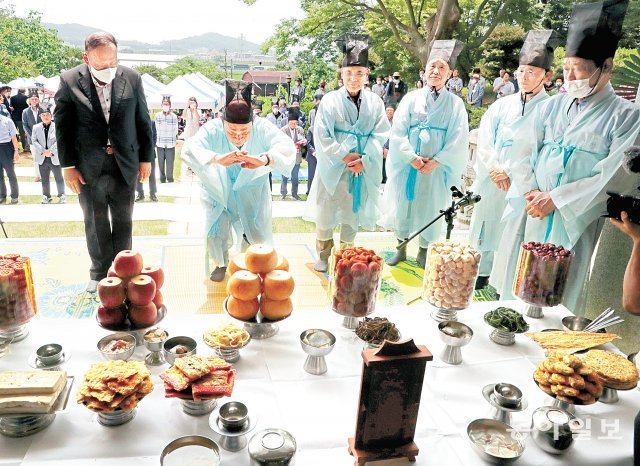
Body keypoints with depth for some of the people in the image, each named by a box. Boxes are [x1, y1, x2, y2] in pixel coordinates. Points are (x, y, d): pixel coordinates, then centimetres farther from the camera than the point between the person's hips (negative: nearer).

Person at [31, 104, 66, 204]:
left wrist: (50, 150, -18)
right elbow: (34, 141, 0)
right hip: (42, 158, 3)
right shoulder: (36, 127, 5)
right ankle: (46, 196, 21)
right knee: (44, 179, 11)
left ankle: (61, 195, 16)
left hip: (55, 157, -3)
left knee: (59, 178, 5)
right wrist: (43, 151, -13)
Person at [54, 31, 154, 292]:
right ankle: (100, 273, 26)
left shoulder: (132, 79, -4)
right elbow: (62, 126, -3)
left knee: (123, 222, 11)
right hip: (89, 168, -1)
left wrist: (146, 158, 4)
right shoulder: (69, 81, -8)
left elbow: (143, 121, 3)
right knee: (95, 222, 11)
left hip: (124, 165, 1)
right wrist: (68, 166, -5)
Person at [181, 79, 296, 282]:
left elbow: (287, 146, -41)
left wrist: (264, 159, -63)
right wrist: (217, 159, -64)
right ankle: (221, 264, 31)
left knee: (258, 235, -1)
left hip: (252, 190, 1)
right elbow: (190, 148, -43)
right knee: (216, 233, -3)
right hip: (219, 189, 0)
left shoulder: (262, 127, -26)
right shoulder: (213, 129, -27)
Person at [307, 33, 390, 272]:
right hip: (333, 169, -2)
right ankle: (323, 255, 23)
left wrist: (363, 160, -15)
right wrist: (346, 156, -15)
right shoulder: (330, 101, -6)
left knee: (354, 213, 12)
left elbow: (379, 136, -3)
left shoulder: (375, 102, 0)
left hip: (363, 170, 2)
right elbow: (322, 138, -9)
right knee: (325, 214, 5)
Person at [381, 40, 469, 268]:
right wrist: (412, 158, -16)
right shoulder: (411, 98, 1)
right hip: (407, 166, 1)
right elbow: (397, 132, -5)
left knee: (429, 210, 8)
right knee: (403, 206, 7)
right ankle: (401, 249, 24)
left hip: (436, 169, 0)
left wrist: (436, 161, -15)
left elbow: (458, 141, -5)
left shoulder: (455, 104, 0)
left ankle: (423, 252, 25)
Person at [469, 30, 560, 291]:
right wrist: (494, 167, -13)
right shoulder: (501, 105, 10)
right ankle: (482, 274, 27)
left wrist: (508, 170, -14)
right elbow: (484, 139, 1)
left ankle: (506, 291, 9)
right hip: (489, 180, 5)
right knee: (484, 226, 11)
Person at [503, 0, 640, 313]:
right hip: (533, 214, 4)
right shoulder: (550, 106, 10)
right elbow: (525, 153, 7)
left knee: (561, 300, 1)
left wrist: (556, 199, -14)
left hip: (577, 222, -3)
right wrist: (529, 192, -10)